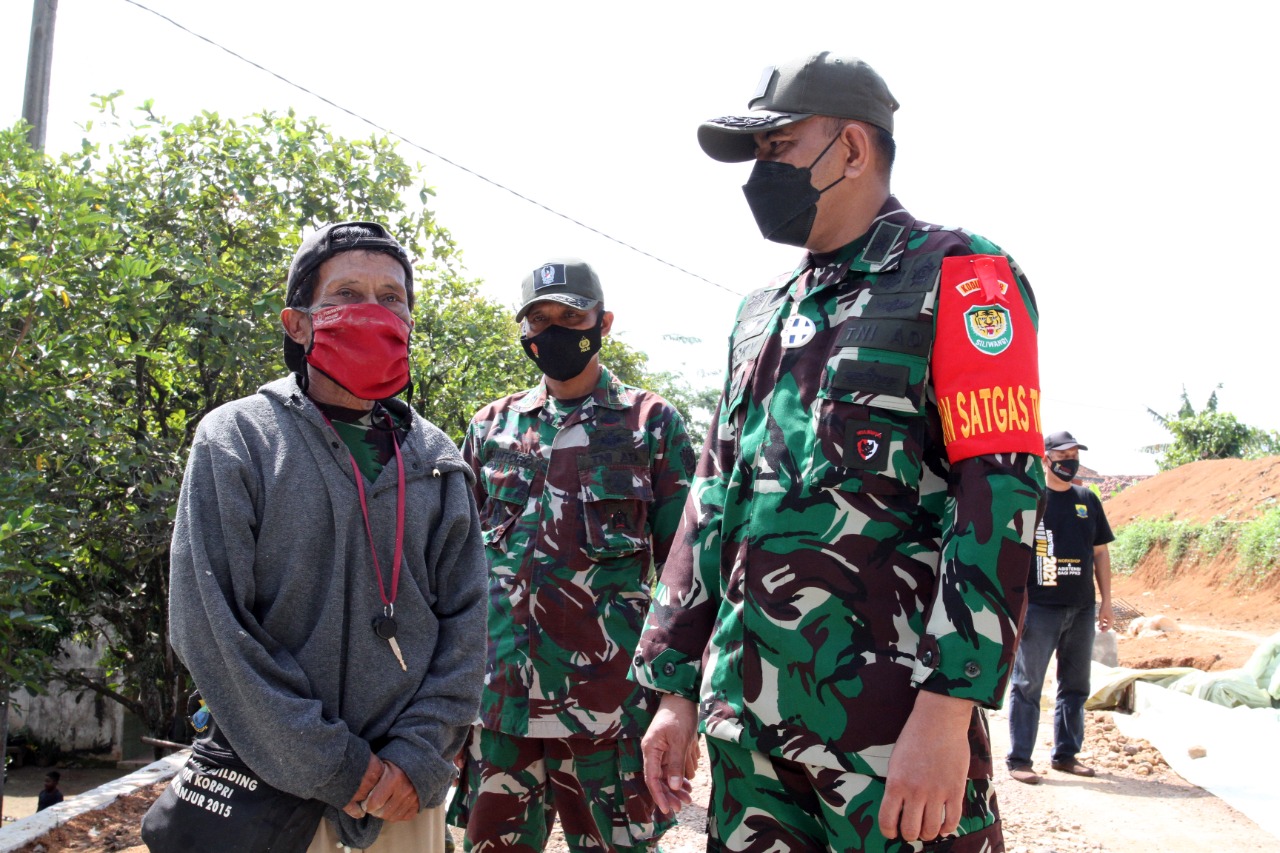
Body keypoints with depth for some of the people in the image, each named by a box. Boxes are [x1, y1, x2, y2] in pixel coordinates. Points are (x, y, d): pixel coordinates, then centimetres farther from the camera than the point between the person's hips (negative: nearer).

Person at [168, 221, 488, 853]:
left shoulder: (435, 458, 5)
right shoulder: (235, 440, -5)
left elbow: (464, 617, 3)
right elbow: (209, 627, -11)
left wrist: (419, 754, -9)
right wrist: (332, 767, -14)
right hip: (277, 785, -3)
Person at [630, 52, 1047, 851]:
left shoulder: (958, 275, -3)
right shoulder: (762, 314, 17)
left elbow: (999, 495, -13)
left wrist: (947, 710, -21)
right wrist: (678, 690, 13)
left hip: (894, 725, -6)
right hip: (746, 716, 6)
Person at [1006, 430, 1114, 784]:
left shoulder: (1088, 500, 12)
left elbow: (1100, 552, 17)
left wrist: (1106, 601, 12)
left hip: (1082, 609, 6)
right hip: (1038, 609, -6)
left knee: (1076, 686, 12)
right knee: (1027, 685, -2)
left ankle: (1065, 754, 23)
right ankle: (1019, 759, 3)